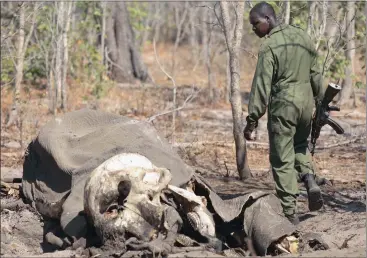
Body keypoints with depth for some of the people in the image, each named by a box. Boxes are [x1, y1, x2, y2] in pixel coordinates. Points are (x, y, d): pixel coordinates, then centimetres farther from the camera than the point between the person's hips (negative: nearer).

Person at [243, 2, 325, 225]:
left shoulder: (270, 46, -11)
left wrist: (252, 120, -12)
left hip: (282, 105, -6)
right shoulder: (302, 36, 10)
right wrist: (320, 101, 24)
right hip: (306, 101, 7)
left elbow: (262, 86, -14)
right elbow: (315, 74, 15)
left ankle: (290, 213, 0)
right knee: (301, 145, 28)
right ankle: (310, 181, 3)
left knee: (282, 159, 1)